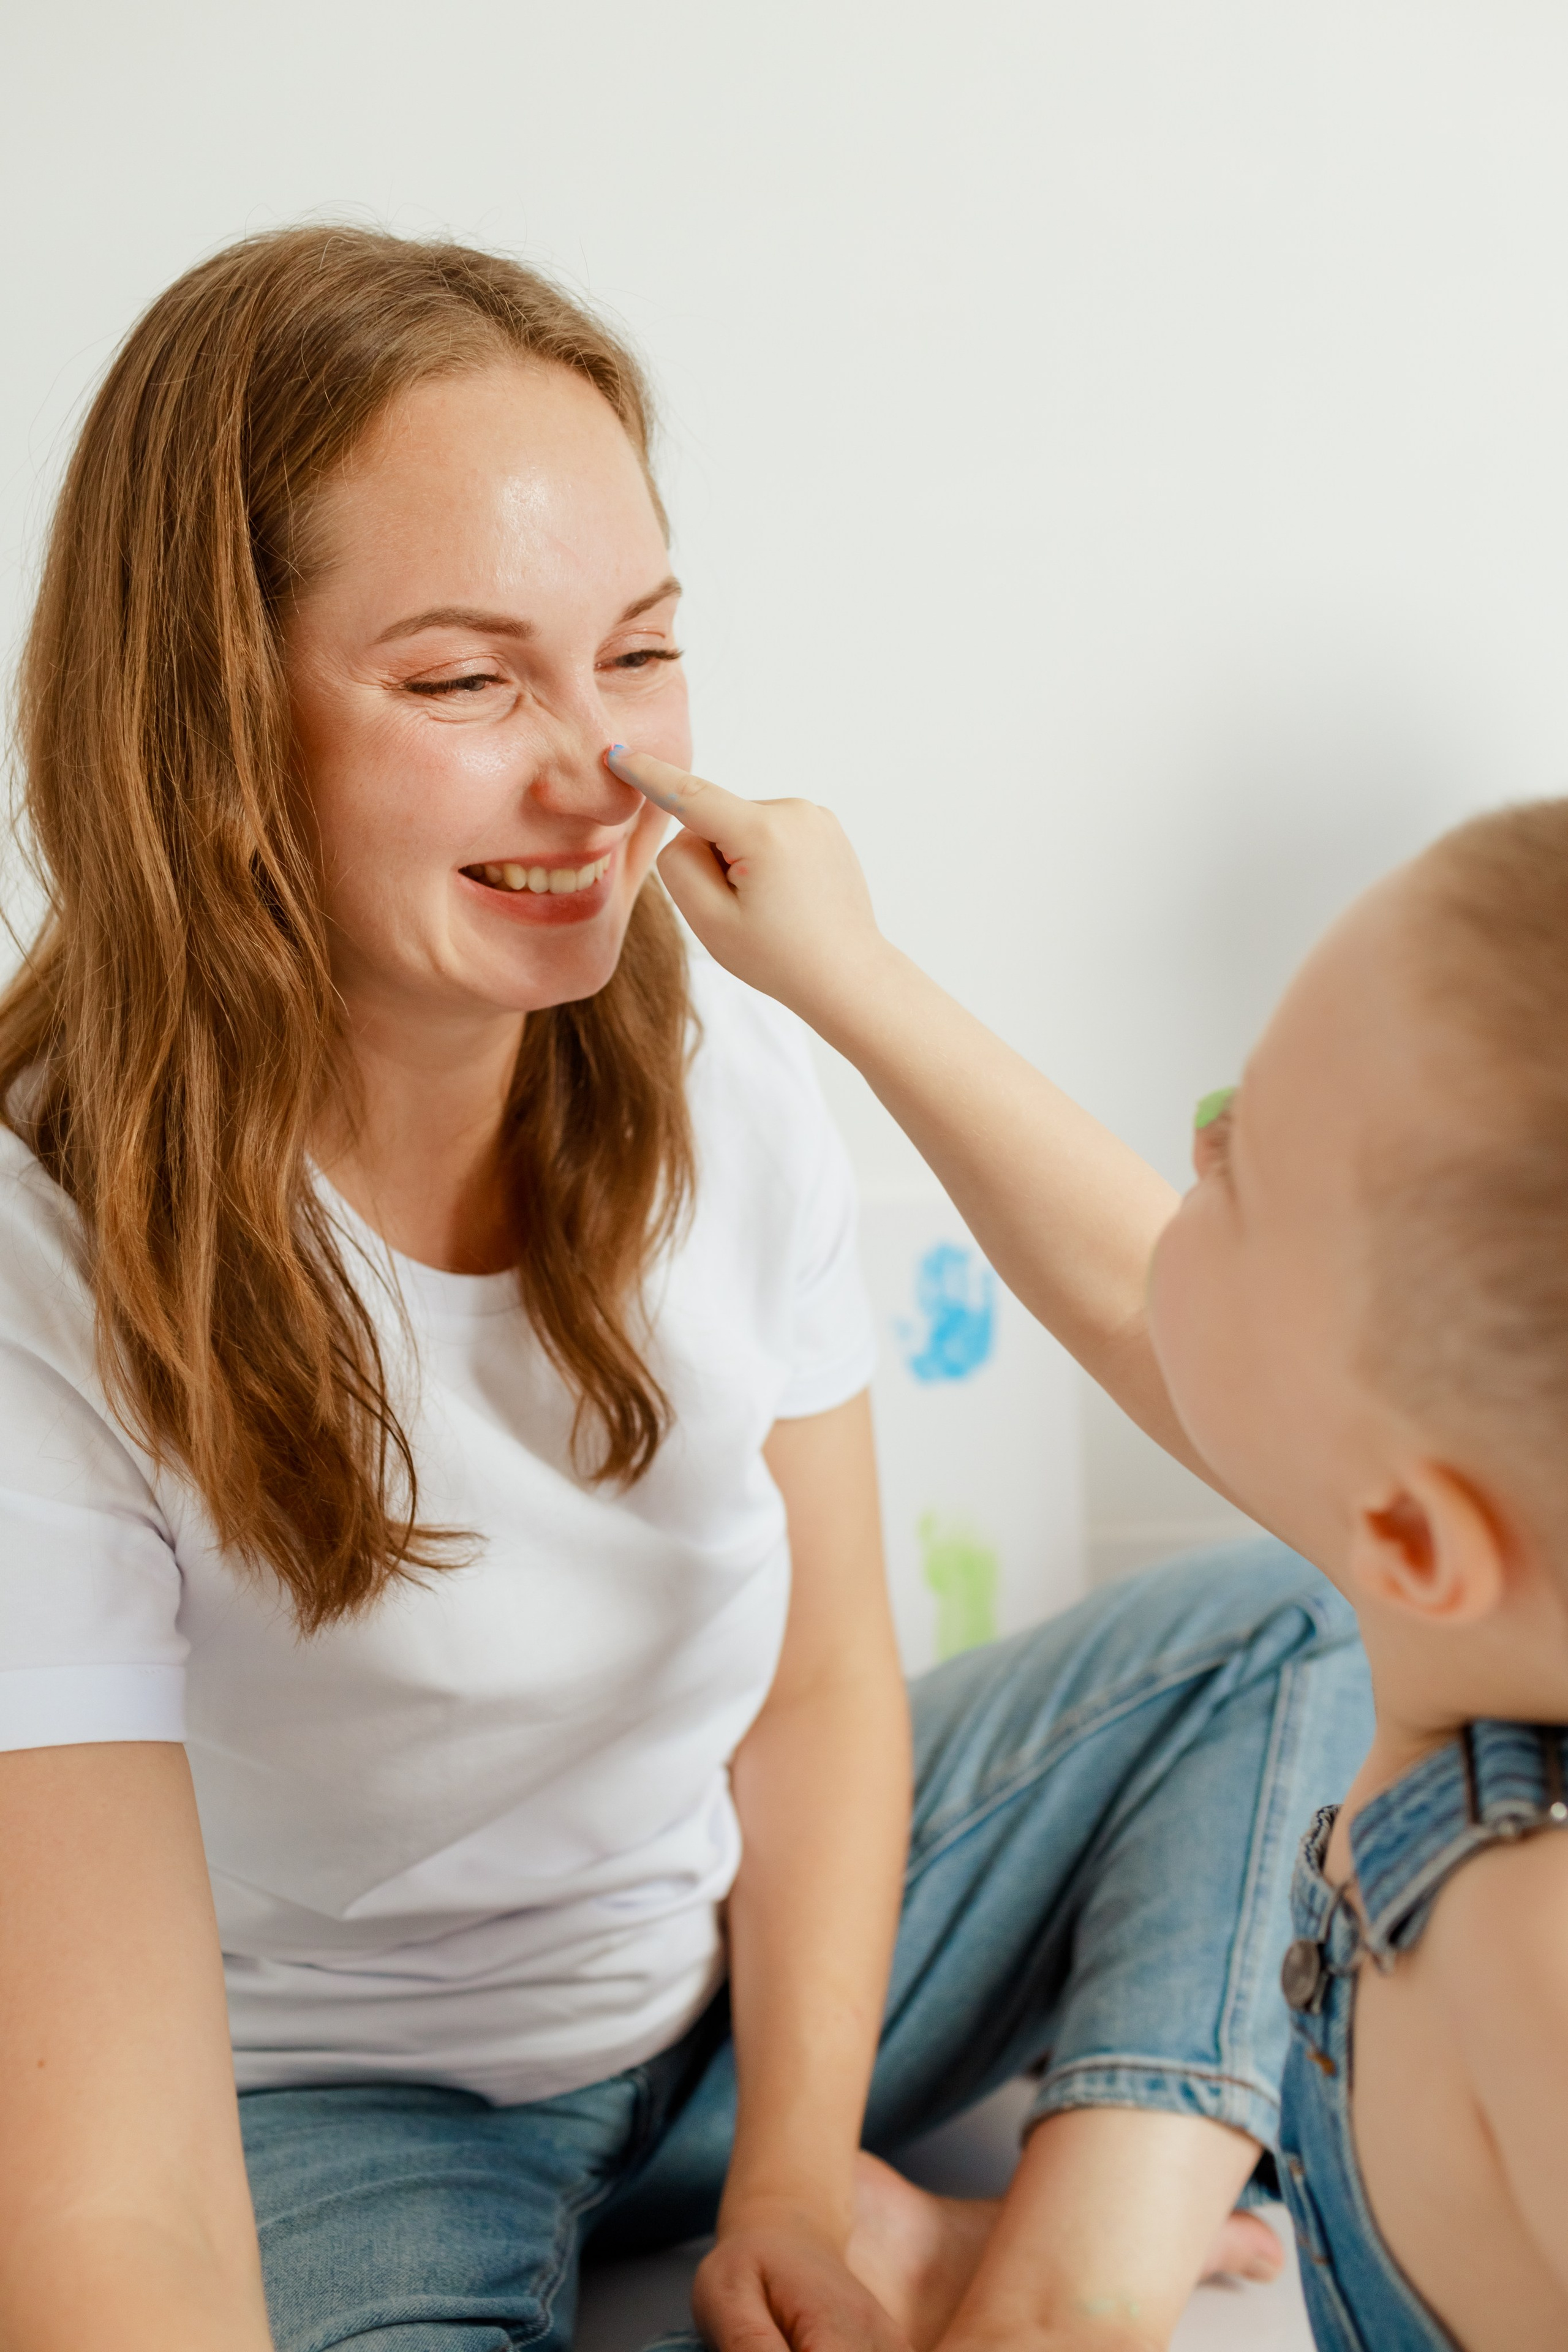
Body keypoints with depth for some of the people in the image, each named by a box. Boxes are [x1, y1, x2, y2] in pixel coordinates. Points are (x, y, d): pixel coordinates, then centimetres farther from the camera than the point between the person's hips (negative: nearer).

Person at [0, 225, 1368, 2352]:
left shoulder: (723, 1079, -10)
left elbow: (825, 1683, -1)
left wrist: (805, 2171, -10)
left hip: (758, 1965, 6)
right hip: (335, 2107, -5)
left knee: (1290, 1631, -2)